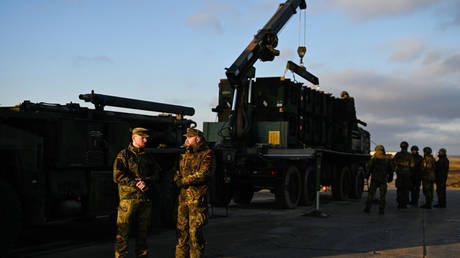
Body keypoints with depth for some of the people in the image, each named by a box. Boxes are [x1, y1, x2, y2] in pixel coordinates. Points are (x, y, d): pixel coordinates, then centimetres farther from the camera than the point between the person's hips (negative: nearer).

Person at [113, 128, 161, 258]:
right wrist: (136, 183, -15)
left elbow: (156, 173, 11)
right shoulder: (123, 155, -1)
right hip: (128, 197, -5)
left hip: (145, 198, 5)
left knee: (143, 230, 12)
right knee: (123, 230, -5)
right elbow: (118, 176, -10)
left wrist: (146, 182, -8)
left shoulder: (148, 156, 16)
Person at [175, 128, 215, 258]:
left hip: (197, 199, -6)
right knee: (181, 231, 7)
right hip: (182, 198, 6)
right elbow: (177, 174, 16)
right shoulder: (185, 155, 19)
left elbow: (203, 174, -15)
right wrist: (177, 180, -8)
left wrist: (183, 181, -11)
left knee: (195, 231, -5)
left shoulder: (207, 154, -2)